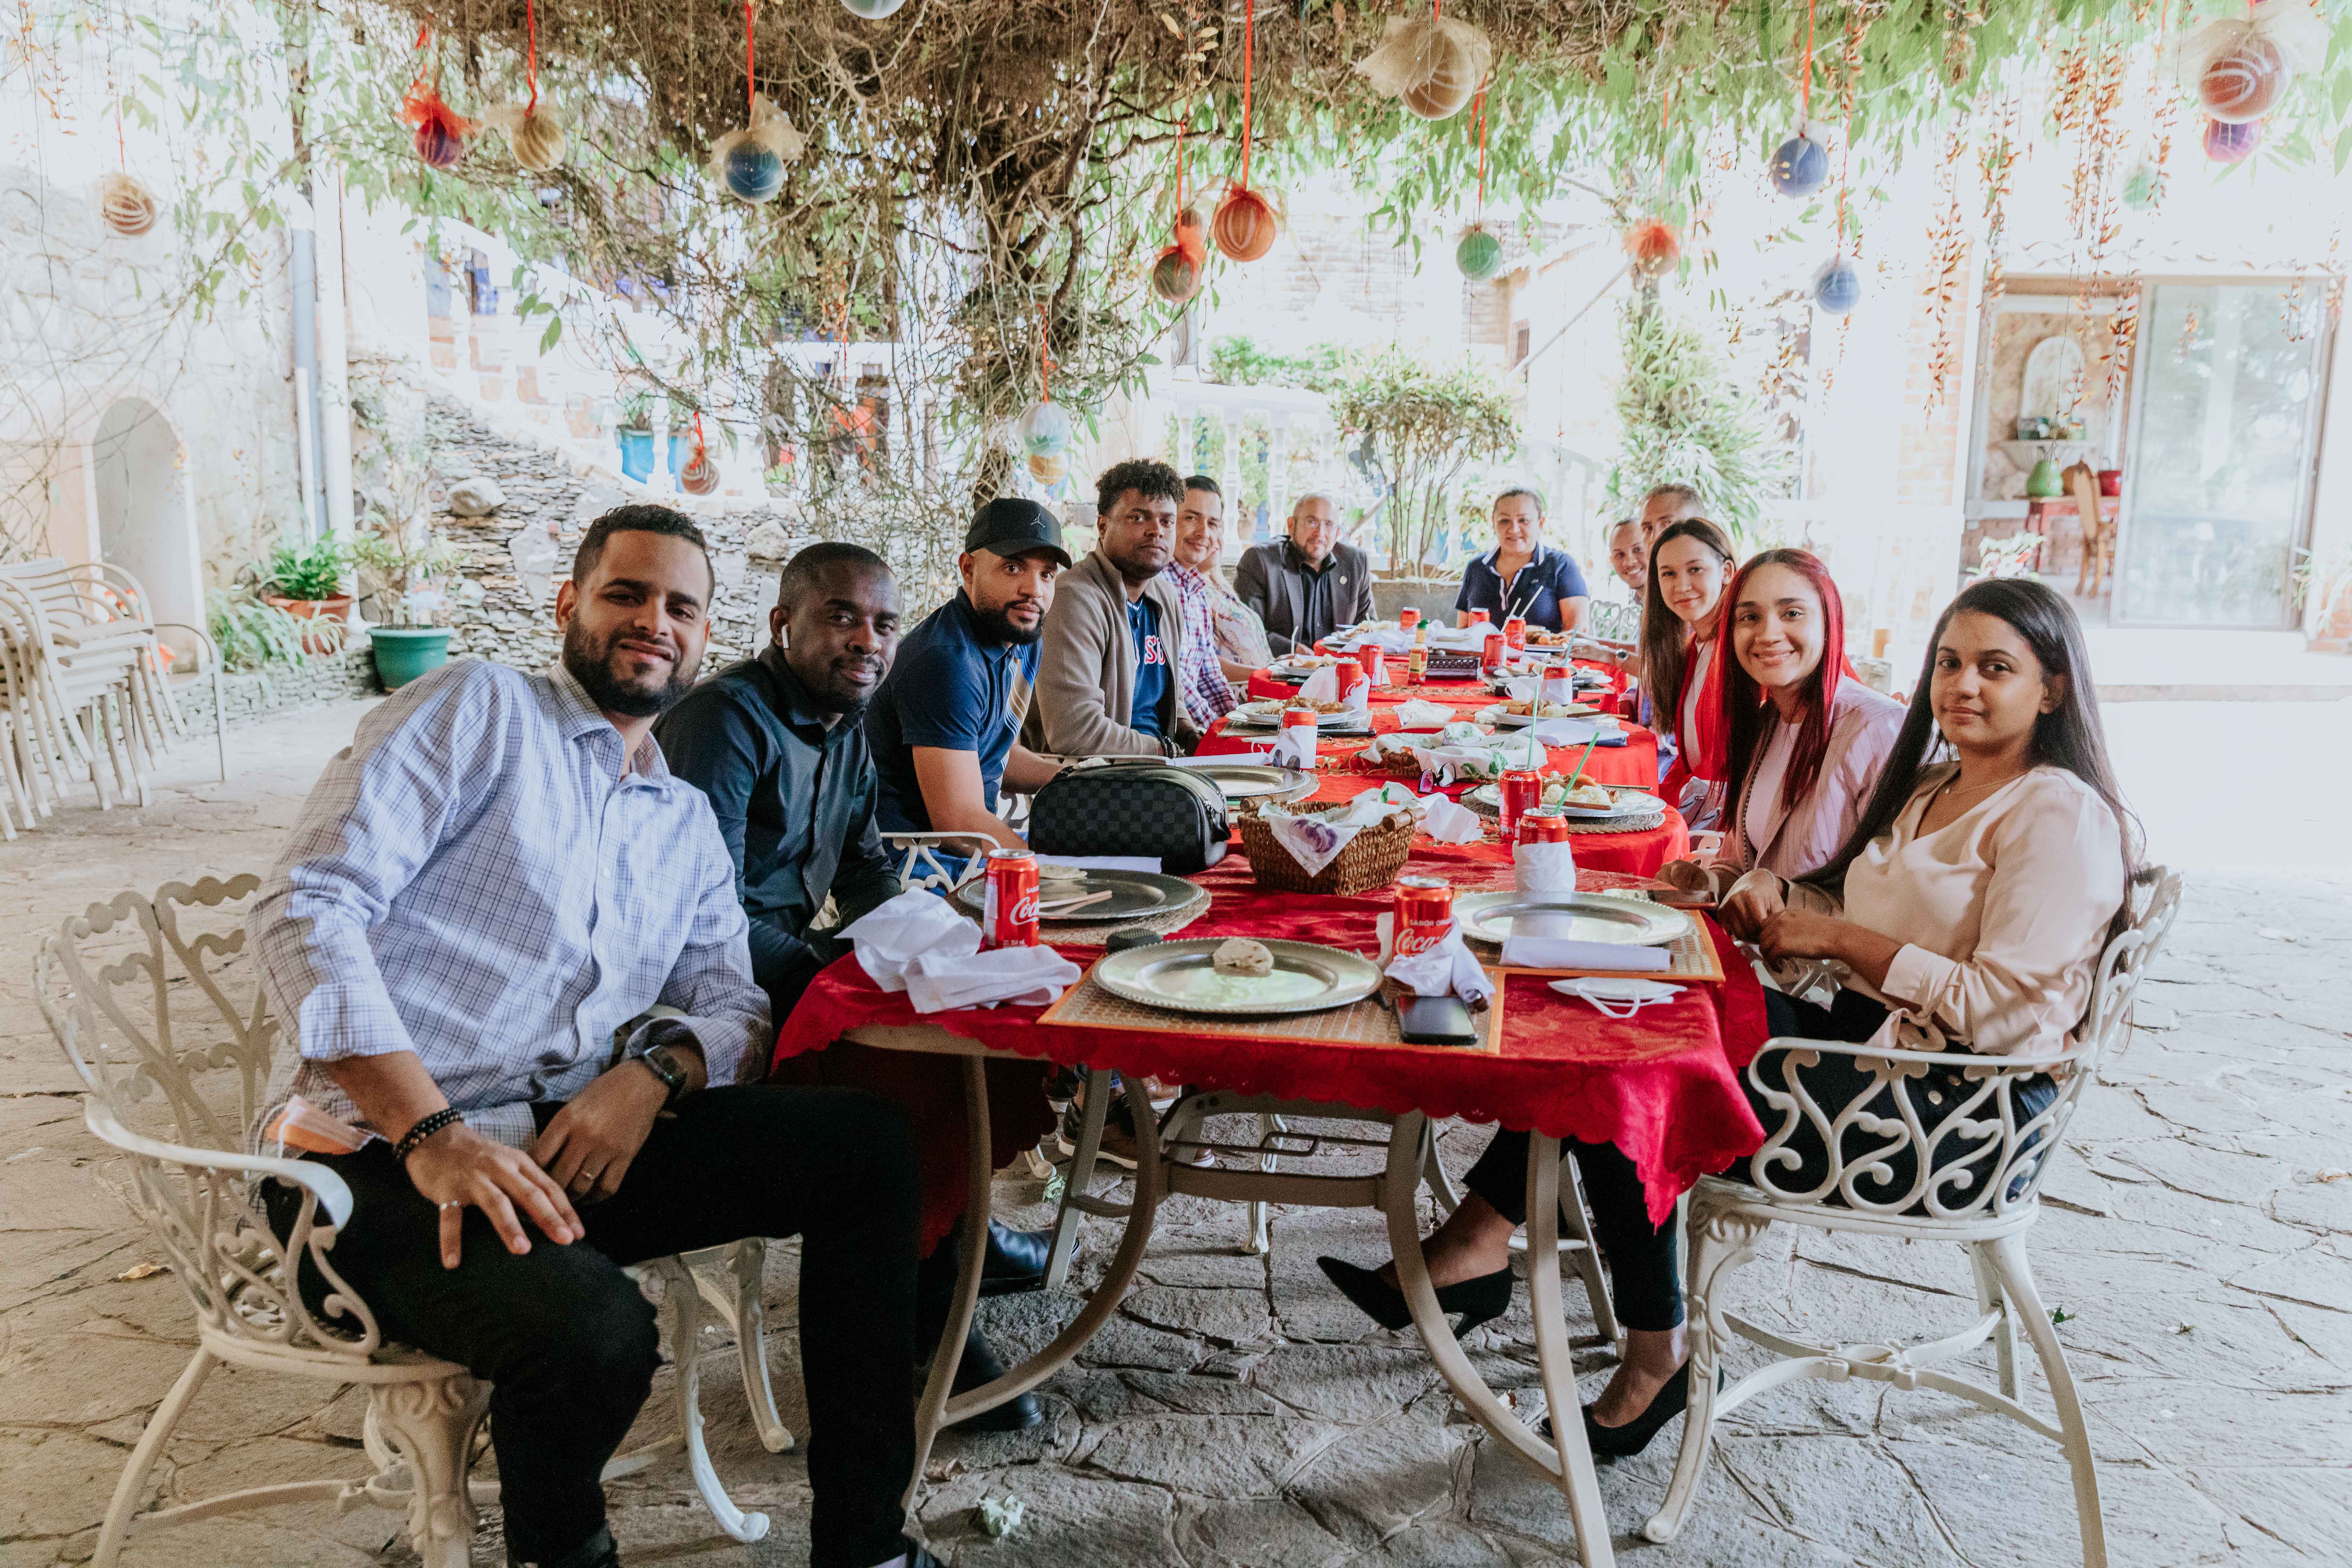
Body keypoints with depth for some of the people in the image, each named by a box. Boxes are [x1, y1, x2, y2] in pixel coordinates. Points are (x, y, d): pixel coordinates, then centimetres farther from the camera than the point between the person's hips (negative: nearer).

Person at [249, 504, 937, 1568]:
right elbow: (306, 904, -12)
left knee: (867, 1143, -10)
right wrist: (430, 1133, -22)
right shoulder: (482, 708, 1)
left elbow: (734, 1007, 14)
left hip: (571, 1142, 6)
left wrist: (655, 1072, -11)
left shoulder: (687, 822, 20)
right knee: (590, 1324, -34)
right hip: (379, 1151, -6)